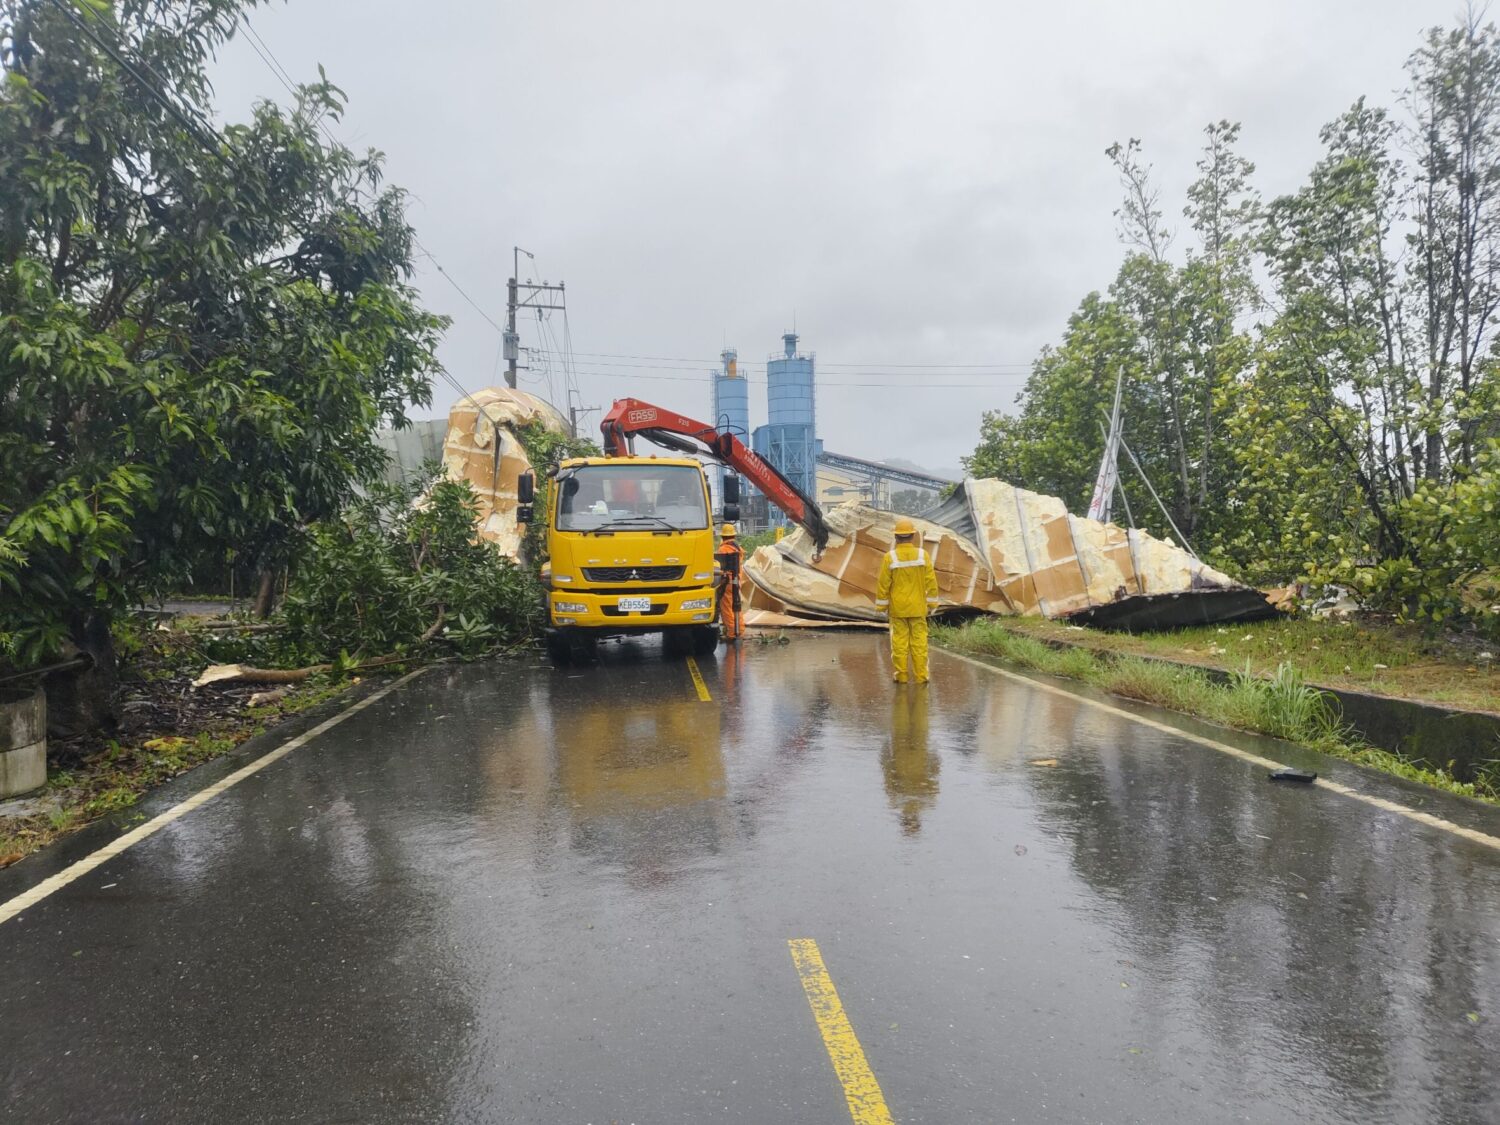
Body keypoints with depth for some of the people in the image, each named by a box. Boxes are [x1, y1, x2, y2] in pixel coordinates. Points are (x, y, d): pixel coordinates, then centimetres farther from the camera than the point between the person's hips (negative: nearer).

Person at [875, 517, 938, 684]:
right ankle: (920, 676, 6)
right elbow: (931, 582, -4)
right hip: (917, 607, 1)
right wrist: (931, 605, 6)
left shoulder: (890, 557, -9)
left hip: (897, 608, -1)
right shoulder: (922, 555, -6)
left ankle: (901, 675, 8)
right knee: (919, 641, 5)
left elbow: (883, 584, -6)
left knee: (899, 641, 5)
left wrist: (883, 607, 3)